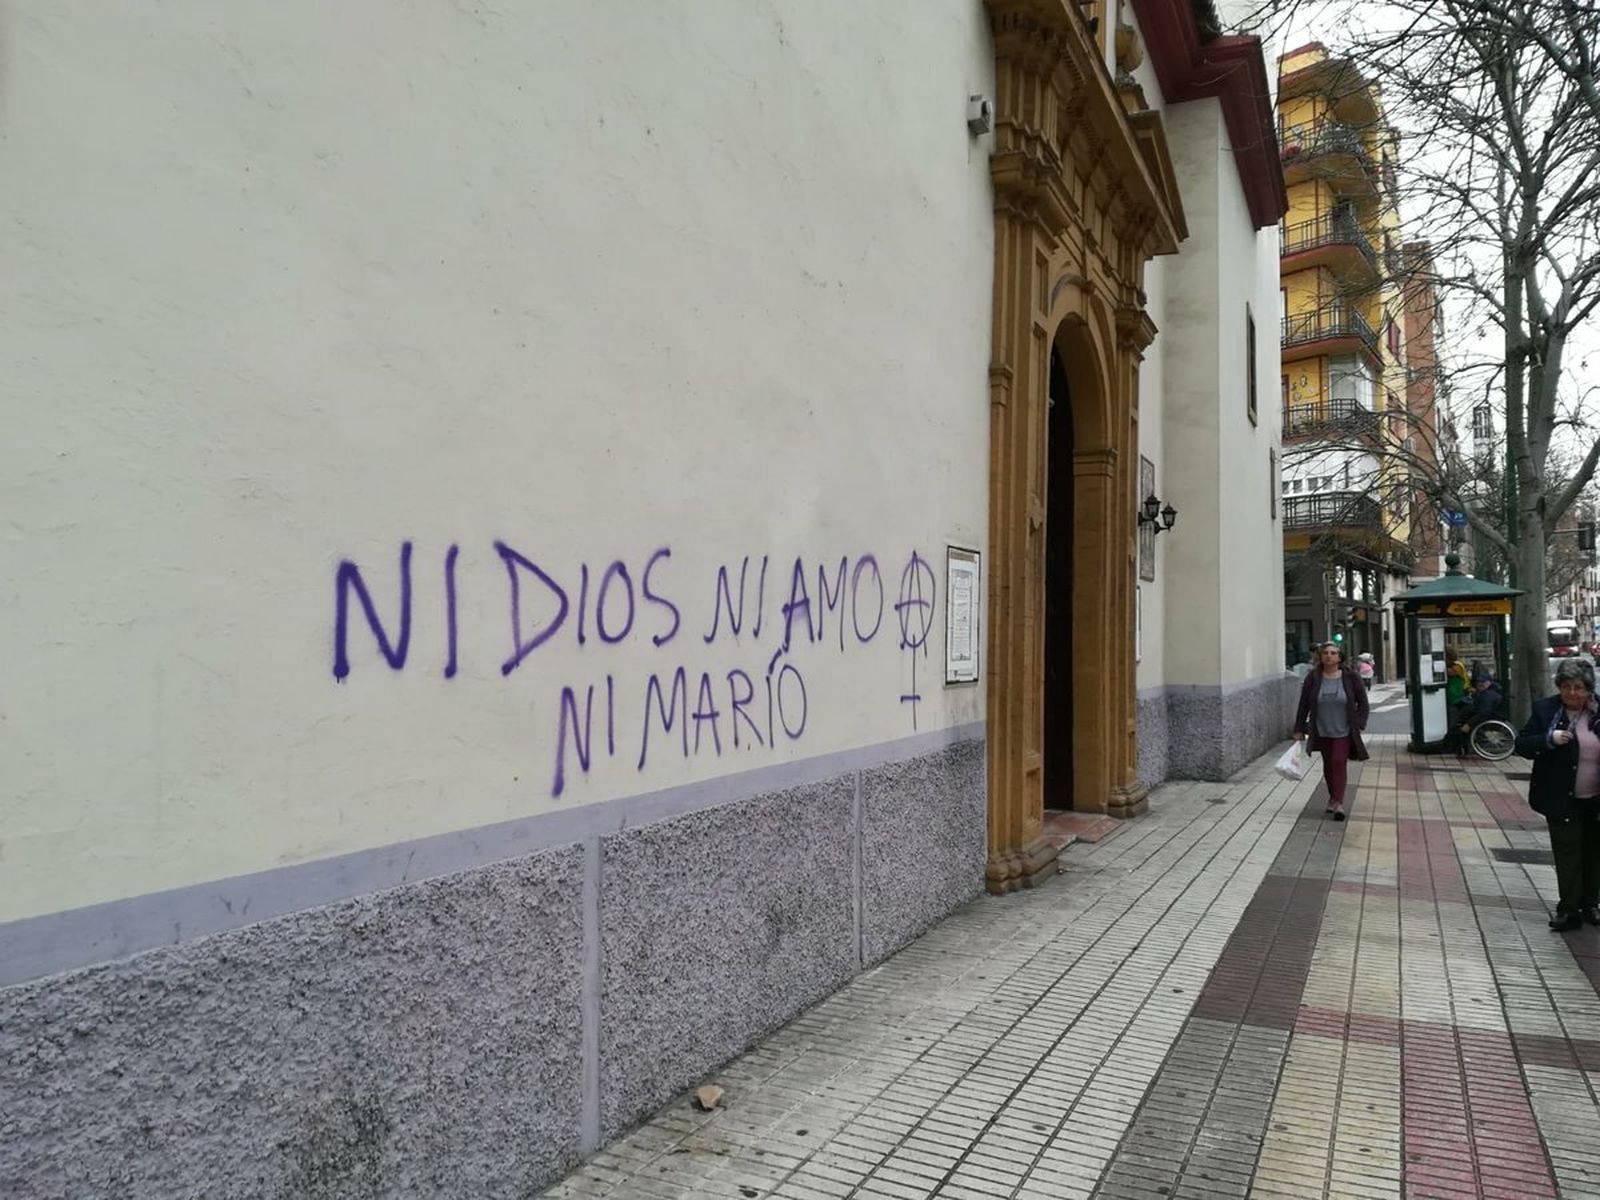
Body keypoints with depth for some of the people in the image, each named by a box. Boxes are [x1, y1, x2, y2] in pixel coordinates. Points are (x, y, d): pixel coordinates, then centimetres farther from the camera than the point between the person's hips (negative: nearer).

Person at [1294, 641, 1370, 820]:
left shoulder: (1351, 677, -6)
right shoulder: (1313, 678, -3)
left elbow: (1362, 703, 2)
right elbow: (1303, 705, 2)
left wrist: (1359, 723, -7)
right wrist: (1299, 729, 1)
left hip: (1343, 732, -2)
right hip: (1322, 732, 2)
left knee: (1339, 762, -11)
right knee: (1328, 765, 11)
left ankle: (1338, 802, -11)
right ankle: (1333, 797, 28)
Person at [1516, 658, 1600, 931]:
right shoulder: (1544, 710, -6)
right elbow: (1522, 745, -7)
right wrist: (1549, 739, -23)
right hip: (1562, 799, -3)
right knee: (1567, 853, 0)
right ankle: (1569, 909, 8)